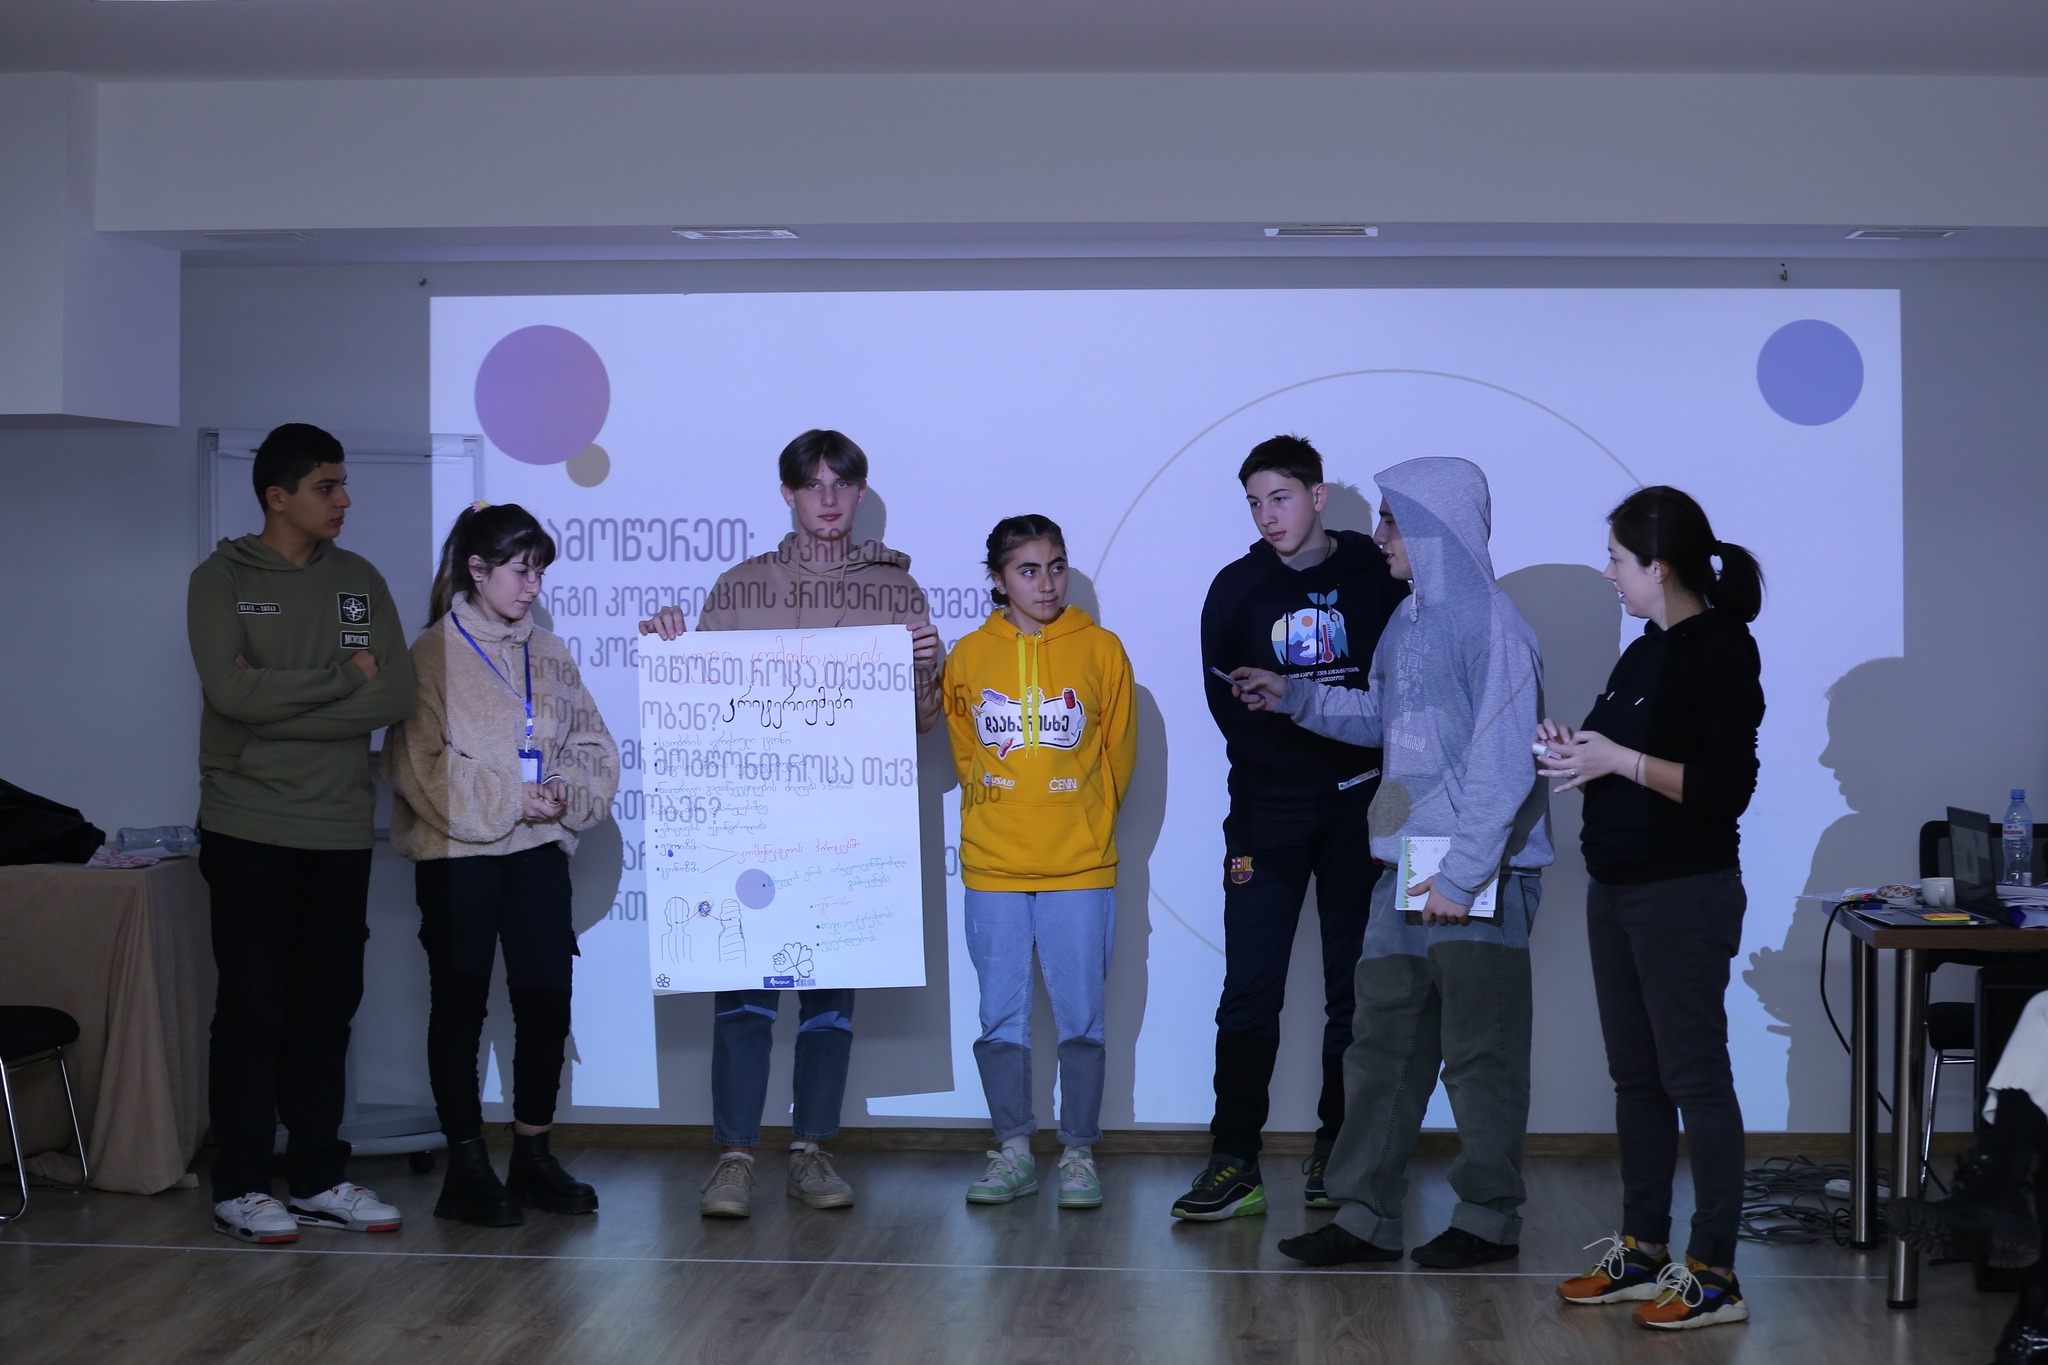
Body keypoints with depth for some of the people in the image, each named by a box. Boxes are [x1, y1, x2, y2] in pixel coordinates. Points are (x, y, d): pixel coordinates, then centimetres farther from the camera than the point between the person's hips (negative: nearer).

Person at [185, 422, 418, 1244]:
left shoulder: (359, 581, 9)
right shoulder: (221, 581, -2)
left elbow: (396, 696, -2)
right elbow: (233, 693, -17)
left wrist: (284, 703, -11)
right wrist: (342, 676, -10)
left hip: (340, 830, 4)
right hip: (250, 830, -4)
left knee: (327, 1008, 7)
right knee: (253, 1008, 0)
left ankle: (320, 1178, 16)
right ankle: (241, 1186, 8)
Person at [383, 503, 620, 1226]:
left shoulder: (548, 653, 12)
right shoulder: (433, 653, -5)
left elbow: (594, 746, 12)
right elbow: (422, 765, -12)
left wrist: (566, 793, -8)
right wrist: (508, 800, -14)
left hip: (539, 848, 5)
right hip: (458, 854, -5)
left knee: (547, 1000, 4)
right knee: (460, 1005, 3)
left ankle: (533, 1154, 16)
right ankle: (466, 1165, 9)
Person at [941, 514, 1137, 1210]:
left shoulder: (1100, 650, 0)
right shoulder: (969, 655, 4)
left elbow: (1120, 753, 8)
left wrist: (1086, 823, 10)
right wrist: (997, 808, 12)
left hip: (1079, 866, -1)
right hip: (991, 867, 2)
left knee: (1080, 1017, 2)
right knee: (1000, 1017, 6)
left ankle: (1078, 1154, 13)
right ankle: (1013, 1152, 17)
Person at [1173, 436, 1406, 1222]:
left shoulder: (1378, 579, 0)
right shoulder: (1238, 589, 4)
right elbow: (1228, 705, 1)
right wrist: (1320, 760, -7)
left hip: (1359, 812, 0)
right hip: (1268, 815, 1)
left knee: (1356, 992, 6)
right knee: (1248, 993, -4)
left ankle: (1338, 1151, 17)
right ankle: (1235, 1163, -2)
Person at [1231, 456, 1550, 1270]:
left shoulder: (1492, 628, -15)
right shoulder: (1407, 623, 12)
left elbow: (1503, 769, -19)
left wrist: (1462, 876, -21)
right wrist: (1295, 696, 16)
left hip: (1479, 878, -9)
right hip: (1404, 869, 9)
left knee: (1481, 1053, 3)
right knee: (1381, 1046, 10)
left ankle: (1488, 1218, 15)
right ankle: (1364, 1217, 16)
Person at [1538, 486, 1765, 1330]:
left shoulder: (1720, 649, -12)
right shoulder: (1644, 652, 13)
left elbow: (1726, 788, -19)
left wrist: (1621, 760, -20)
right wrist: (1576, 757, 2)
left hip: (1685, 897, -9)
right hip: (1616, 890, 9)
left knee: (1693, 1077, -4)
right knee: (1635, 1077, 12)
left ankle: (1714, 1276, 2)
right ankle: (1642, 1254, 21)